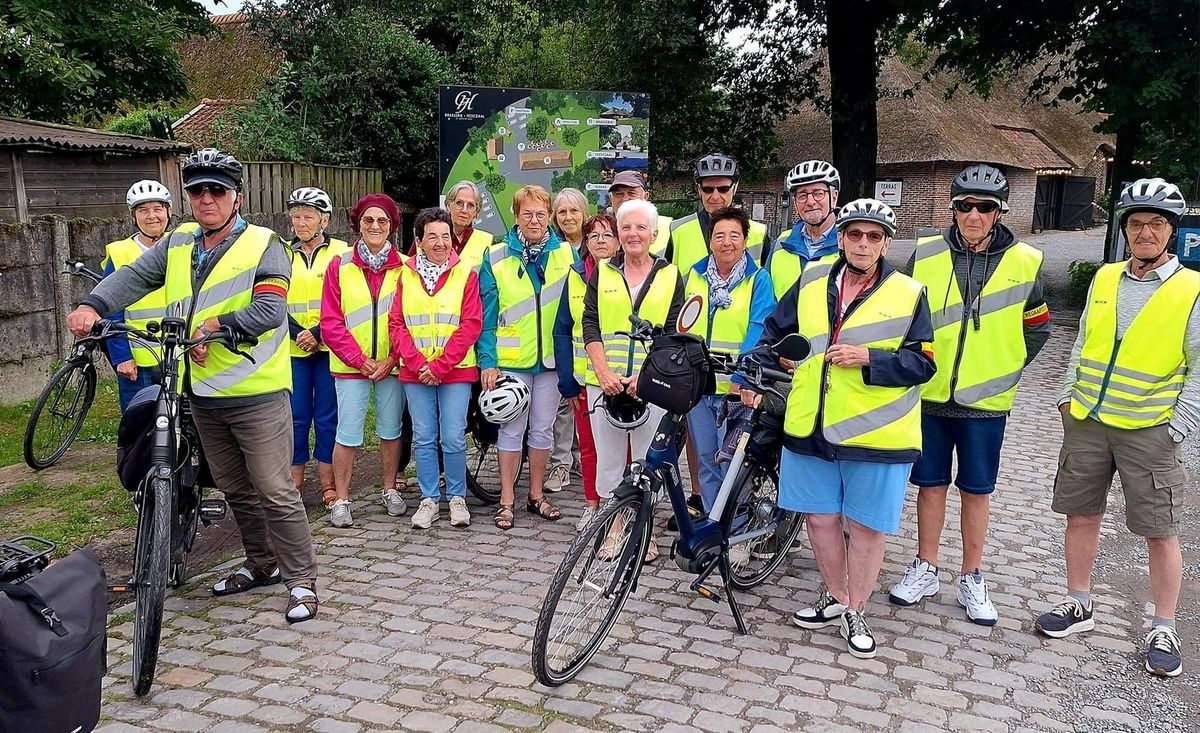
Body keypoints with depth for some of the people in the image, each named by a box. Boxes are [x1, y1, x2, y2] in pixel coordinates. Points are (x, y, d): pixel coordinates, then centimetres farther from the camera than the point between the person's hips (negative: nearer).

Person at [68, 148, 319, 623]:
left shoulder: (263, 246, -7)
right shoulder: (178, 244, 10)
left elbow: (269, 311, -18)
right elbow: (133, 276, -2)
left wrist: (213, 325, -25)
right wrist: (92, 307, -19)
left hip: (256, 393, -6)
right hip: (203, 393, 7)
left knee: (275, 491, -5)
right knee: (235, 490, 18)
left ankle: (302, 581, 6)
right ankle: (262, 563, 34)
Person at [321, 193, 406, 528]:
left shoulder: (403, 267, 1)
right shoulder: (340, 266, 0)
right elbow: (331, 322, -3)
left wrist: (391, 360, -10)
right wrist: (360, 360, -11)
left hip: (391, 365, 1)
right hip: (351, 365, -1)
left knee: (391, 430, 12)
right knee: (348, 434, 0)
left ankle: (390, 489, 28)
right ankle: (341, 499, 12)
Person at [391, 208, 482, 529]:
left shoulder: (465, 274, 0)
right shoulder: (405, 274, 6)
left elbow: (471, 325, -6)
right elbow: (396, 323, 4)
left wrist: (440, 366, -11)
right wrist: (418, 363, -9)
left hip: (455, 371, -2)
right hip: (415, 372, 2)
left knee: (453, 439, -1)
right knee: (423, 439, 7)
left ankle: (457, 497, 17)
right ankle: (429, 499, 19)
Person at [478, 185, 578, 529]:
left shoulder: (567, 254, 4)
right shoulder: (496, 257, 0)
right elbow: (487, 314, -1)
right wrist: (488, 361, -7)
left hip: (551, 358, 2)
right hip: (511, 359, -2)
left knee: (542, 429, 11)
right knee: (512, 429, 3)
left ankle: (537, 495, 23)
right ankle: (507, 500, 13)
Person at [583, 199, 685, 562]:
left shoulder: (670, 276, 5)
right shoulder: (603, 271, 8)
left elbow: (674, 333, 1)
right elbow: (590, 323, 4)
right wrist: (603, 371, -9)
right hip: (605, 381, 1)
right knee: (609, 458, 6)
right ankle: (613, 527, 20)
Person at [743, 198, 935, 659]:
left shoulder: (908, 294, -3)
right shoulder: (813, 281, 6)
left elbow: (922, 363, -6)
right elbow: (776, 332, 17)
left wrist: (869, 359, -19)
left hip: (874, 432, -3)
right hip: (810, 428, 3)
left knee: (866, 525, 7)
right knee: (819, 517, 13)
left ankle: (855, 613, 25)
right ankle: (835, 598, 34)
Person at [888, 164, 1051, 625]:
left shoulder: (1025, 263, -2)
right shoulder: (925, 255, -2)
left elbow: (1037, 327, 11)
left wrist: (1005, 371, 5)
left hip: (985, 401, 0)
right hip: (929, 396, 1)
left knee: (977, 491, 10)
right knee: (931, 484, 11)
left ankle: (971, 580, 23)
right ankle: (925, 570, 25)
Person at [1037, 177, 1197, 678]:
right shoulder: (1105, 279, 7)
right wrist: (1067, 396, 9)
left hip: (1148, 430, -4)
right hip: (1086, 423, 4)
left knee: (1160, 533, 4)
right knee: (1081, 514, 11)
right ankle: (1078, 605, 28)